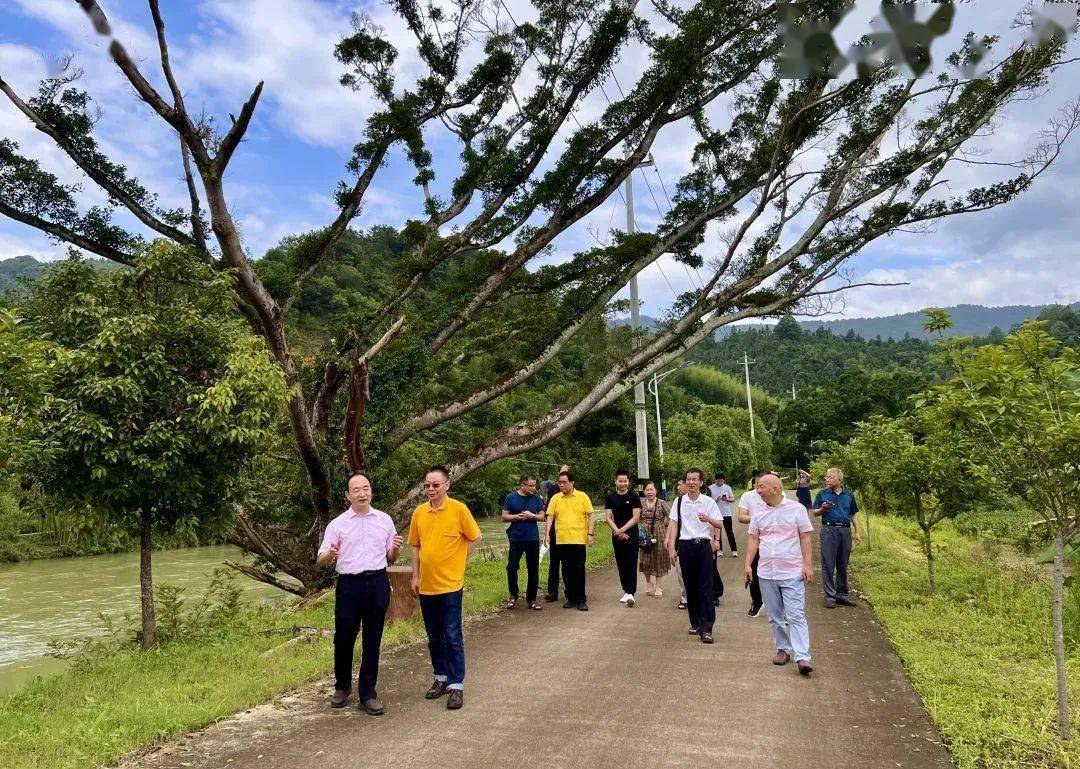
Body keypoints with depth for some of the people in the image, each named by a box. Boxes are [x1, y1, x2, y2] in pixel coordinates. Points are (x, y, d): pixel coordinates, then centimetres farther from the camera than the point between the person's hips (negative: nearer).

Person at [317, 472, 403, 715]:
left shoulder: (384, 520, 7)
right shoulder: (337, 524, 1)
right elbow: (320, 562, -1)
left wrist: (395, 549, -8)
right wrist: (330, 555, -24)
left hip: (378, 584, 1)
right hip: (349, 585, -1)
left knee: (372, 641, 6)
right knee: (344, 639, 4)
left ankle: (367, 694, 17)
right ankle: (342, 686, 29)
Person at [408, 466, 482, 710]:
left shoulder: (458, 509, -9)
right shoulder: (419, 512, 4)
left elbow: (474, 538, 1)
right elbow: (415, 545, 12)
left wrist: (457, 561, 0)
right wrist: (415, 576, 8)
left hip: (450, 584, -5)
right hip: (426, 585, 5)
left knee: (452, 638, 0)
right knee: (434, 637, 16)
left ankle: (456, 685, 8)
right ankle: (441, 678, 30)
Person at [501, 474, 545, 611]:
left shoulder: (536, 498, 4)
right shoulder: (511, 497, -1)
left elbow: (542, 516, 6)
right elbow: (504, 516, -1)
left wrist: (532, 516, -13)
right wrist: (518, 516, -15)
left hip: (533, 539, 2)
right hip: (516, 539, -1)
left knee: (533, 570, 5)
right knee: (512, 568, 0)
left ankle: (532, 598, 16)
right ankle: (513, 595, 19)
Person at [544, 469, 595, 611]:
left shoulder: (583, 497, 0)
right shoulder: (555, 498, 6)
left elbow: (590, 516, 0)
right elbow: (550, 517, 4)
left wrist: (590, 534, -7)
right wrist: (547, 534, -7)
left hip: (579, 540, -3)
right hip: (562, 541, 3)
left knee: (579, 570, -1)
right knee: (566, 571, 9)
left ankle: (581, 599, 7)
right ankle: (571, 599, 19)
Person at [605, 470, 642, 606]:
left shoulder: (634, 497, -2)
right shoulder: (610, 498, 5)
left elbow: (636, 517, -8)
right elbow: (608, 517, 2)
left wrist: (622, 530, -15)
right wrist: (617, 531, -11)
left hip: (631, 535, -3)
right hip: (617, 535, 3)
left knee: (631, 564, -8)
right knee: (621, 564, 8)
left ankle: (631, 593, -11)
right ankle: (626, 591, 18)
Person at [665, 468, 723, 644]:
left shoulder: (709, 502, -1)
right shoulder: (679, 502, 5)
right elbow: (673, 524, 5)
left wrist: (708, 519, -22)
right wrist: (671, 547, 0)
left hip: (703, 545, -2)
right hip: (685, 546, 2)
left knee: (705, 588, -4)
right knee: (690, 586, 10)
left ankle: (706, 628, -1)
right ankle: (695, 623, 23)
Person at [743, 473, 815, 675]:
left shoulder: (796, 509, -4)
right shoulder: (758, 510, 6)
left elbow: (805, 538, -2)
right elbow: (753, 538, 10)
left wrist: (808, 564, -8)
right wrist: (748, 564, 4)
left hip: (792, 573, -4)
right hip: (766, 573, 4)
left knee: (796, 616, -8)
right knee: (775, 617, 12)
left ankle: (802, 658, -9)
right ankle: (783, 649, 25)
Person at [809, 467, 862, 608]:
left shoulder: (849, 495, 10)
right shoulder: (822, 494, 4)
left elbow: (854, 514, 15)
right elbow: (814, 513, 7)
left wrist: (858, 532, 9)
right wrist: (822, 509, -14)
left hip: (845, 531, 2)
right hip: (829, 530, -2)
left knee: (843, 565, 9)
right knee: (828, 565, -4)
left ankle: (841, 594, 18)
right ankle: (830, 595, 1)